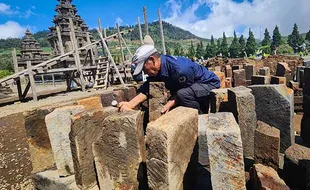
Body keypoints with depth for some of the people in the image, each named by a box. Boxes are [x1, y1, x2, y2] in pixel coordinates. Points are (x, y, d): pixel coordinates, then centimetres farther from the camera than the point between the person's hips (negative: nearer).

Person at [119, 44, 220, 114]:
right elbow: (146, 90, -12)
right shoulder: (157, 70, -8)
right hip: (193, 87, 8)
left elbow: (184, 93, -20)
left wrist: (169, 105, -24)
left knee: (183, 94, -34)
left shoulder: (180, 69, -34)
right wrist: (130, 104, -25)